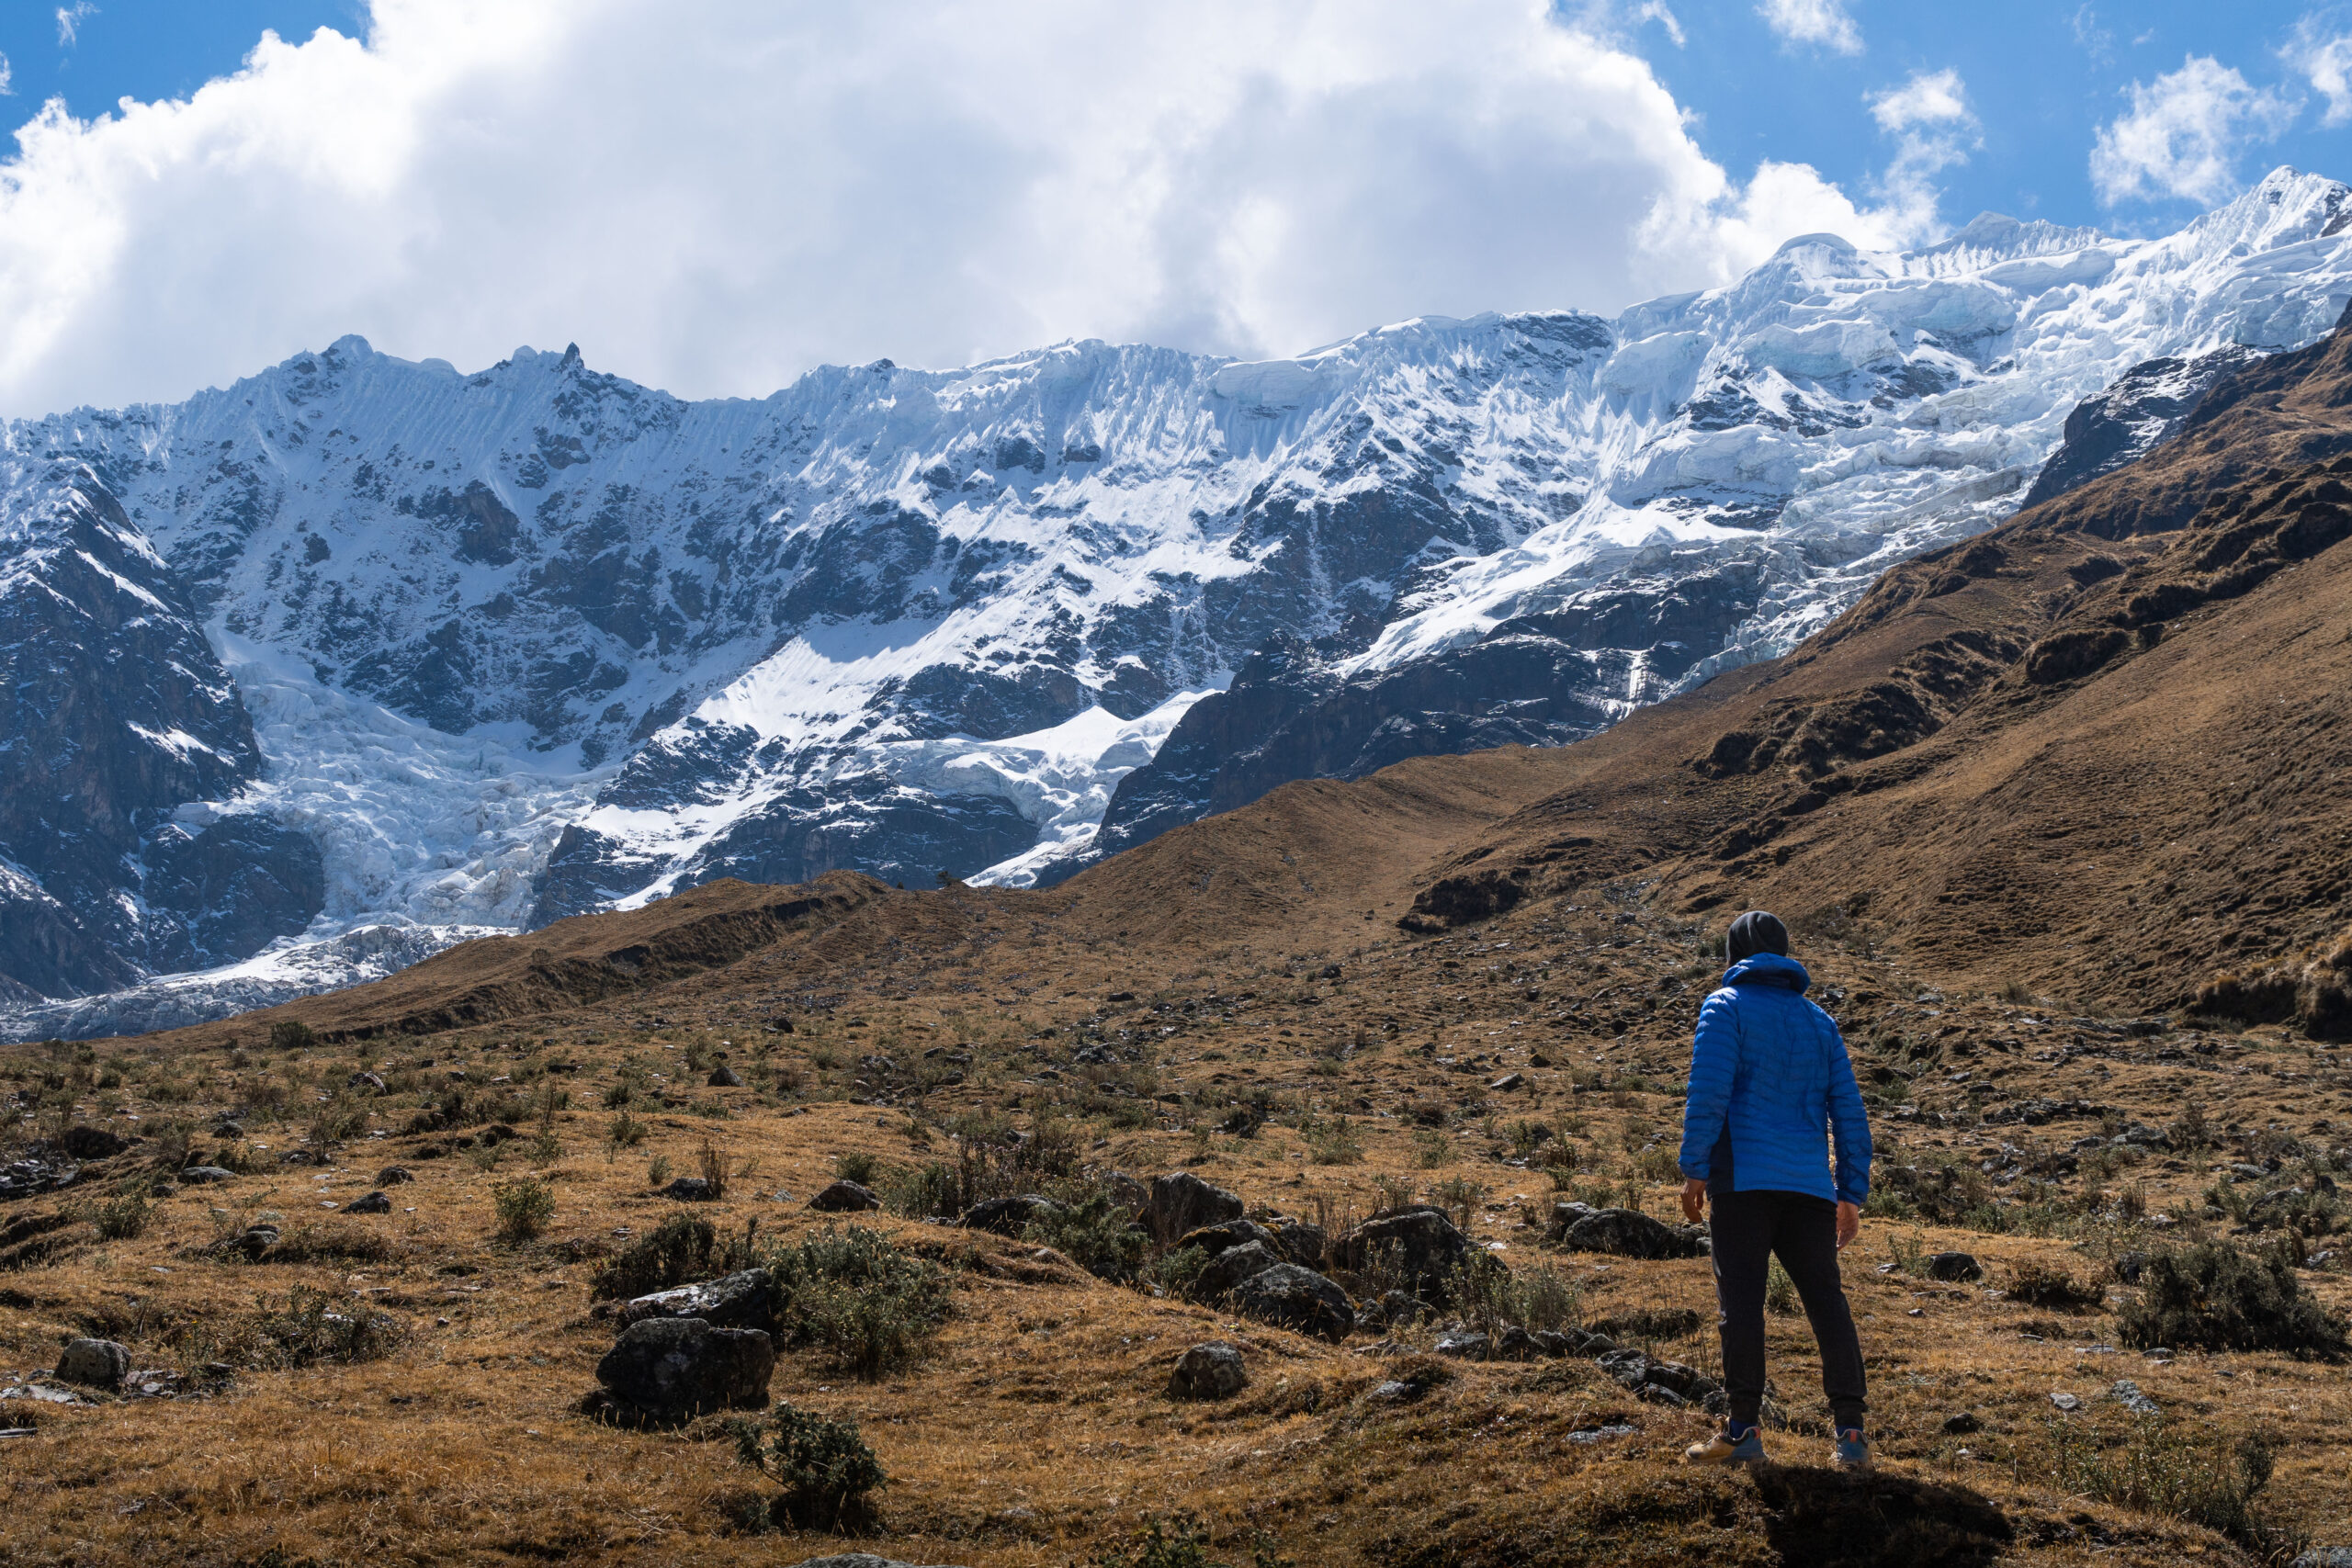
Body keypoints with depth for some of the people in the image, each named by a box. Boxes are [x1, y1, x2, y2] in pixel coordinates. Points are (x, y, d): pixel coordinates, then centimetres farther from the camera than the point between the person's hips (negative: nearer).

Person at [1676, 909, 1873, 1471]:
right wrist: (1852, 1193, 16)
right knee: (1827, 1301, 5)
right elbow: (1849, 1112, 15)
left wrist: (1694, 1170, -9)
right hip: (1810, 1185, 4)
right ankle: (1850, 1433, 0)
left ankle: (1743, 1429, -7)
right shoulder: (1819, 1021, 19)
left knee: (1740, 1301, -4)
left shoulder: (1726, 1007, 4)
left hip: (1743, 1180, -4)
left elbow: (1708, 1091, -10)